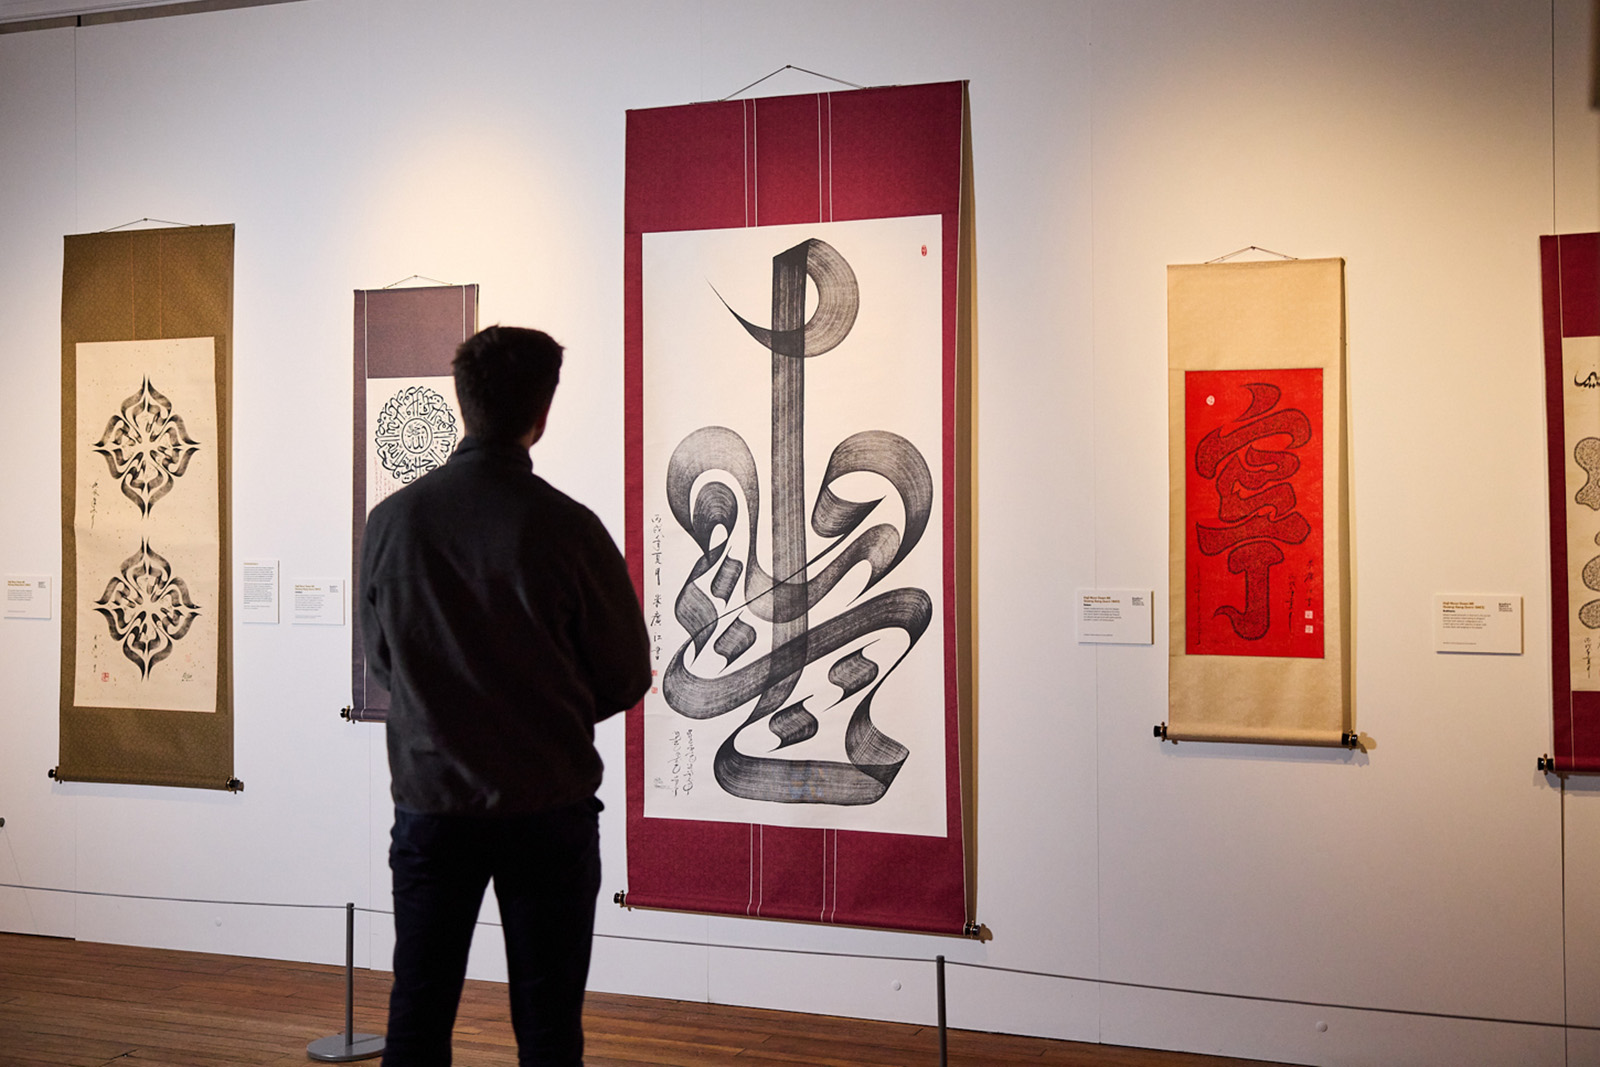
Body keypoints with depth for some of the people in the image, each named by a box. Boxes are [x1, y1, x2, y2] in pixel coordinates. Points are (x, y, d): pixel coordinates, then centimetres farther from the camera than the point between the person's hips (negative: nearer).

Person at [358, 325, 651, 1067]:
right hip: (548, 808, -2)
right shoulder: (567, 527, -14)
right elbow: (626, 676, -4)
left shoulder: (392, 520, -6)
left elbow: (381, 657, 8)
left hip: (430, 803, 3)